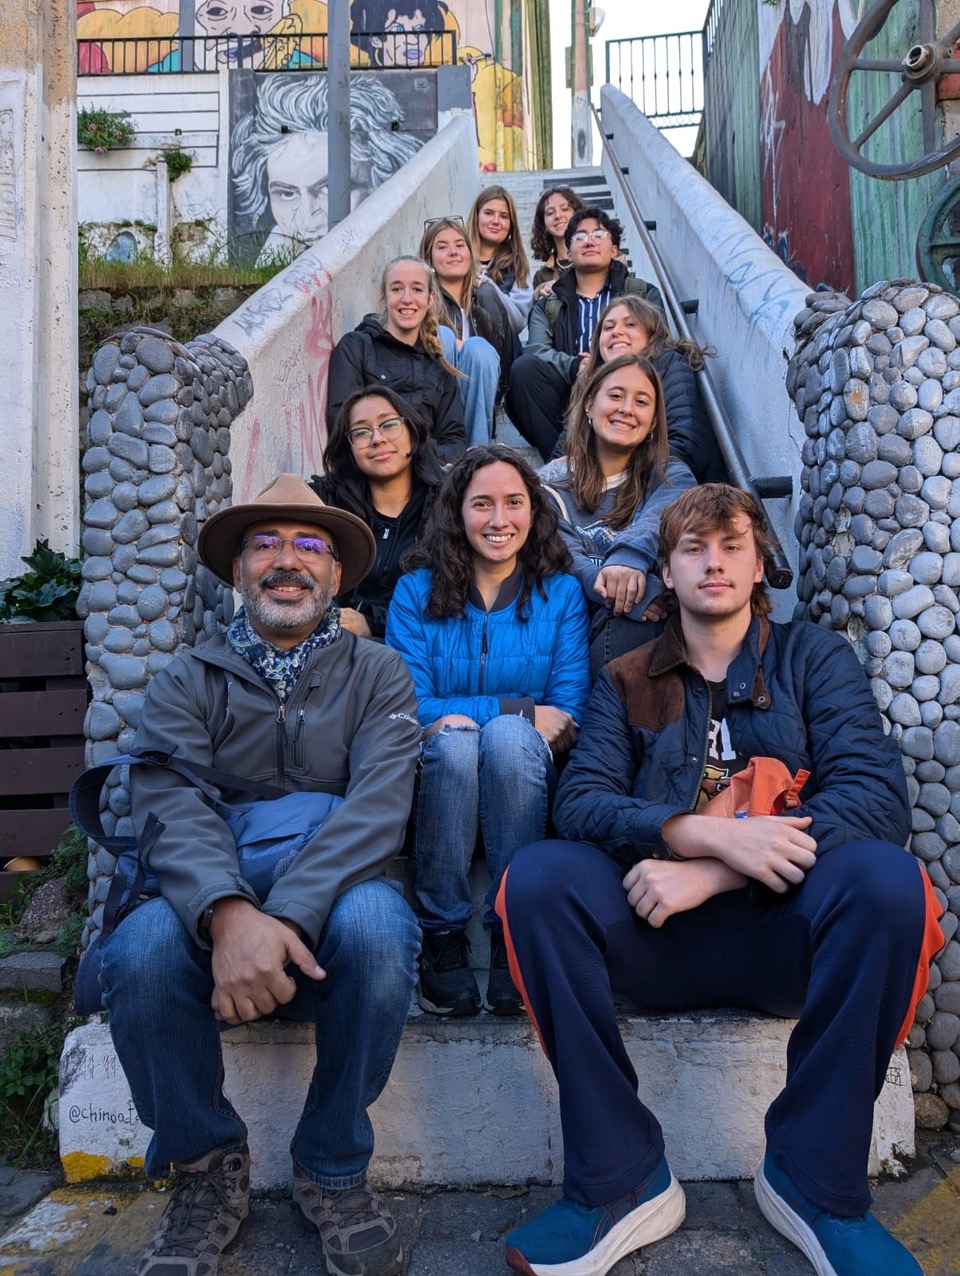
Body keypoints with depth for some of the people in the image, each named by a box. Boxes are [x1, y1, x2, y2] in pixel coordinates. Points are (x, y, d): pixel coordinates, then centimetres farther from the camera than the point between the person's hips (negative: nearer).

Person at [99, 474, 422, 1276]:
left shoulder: (378, 675, 6)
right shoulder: (188, 681, 9)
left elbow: (376, 808, -11)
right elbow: (172, 805, -10)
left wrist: (287, 918, -29)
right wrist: (228, 914, -32)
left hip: (328, 916, 0)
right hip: (213, 911, 1)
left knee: (376, 924, -33)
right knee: (140, 948, -30)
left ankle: (333, 1170, -6)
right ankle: (207, 1164, -1)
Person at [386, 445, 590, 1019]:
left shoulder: (561, 592, 5)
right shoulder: (417, 591, 4)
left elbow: (569, 716, -2)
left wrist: (470, 715, -18)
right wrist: (519, 709, -17)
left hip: (526, 780, 0)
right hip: (438, 774, 0)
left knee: (507, 738, -33)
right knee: (454, 741, -33)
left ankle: (515, 936, -25)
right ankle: (443, 938, -22)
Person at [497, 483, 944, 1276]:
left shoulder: (815, 658, 9)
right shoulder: (626, 683, 13)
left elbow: (877, 796, -8)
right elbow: (580, 802, -4)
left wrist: (706, 875, -19)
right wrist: (712, 834, -23)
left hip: (785, 930, 0)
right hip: (662, 937, 1)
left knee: (885, 879, -31)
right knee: (538, 876, -26)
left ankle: (815, 1180, -11)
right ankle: (620, 1182, -14)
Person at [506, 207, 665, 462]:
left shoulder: (644, 294, 23)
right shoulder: (547, 305, 25)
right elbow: (536, 350, 4)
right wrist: (575, 366, -19)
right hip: (567, 394, 1)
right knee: (524, 367, -27)